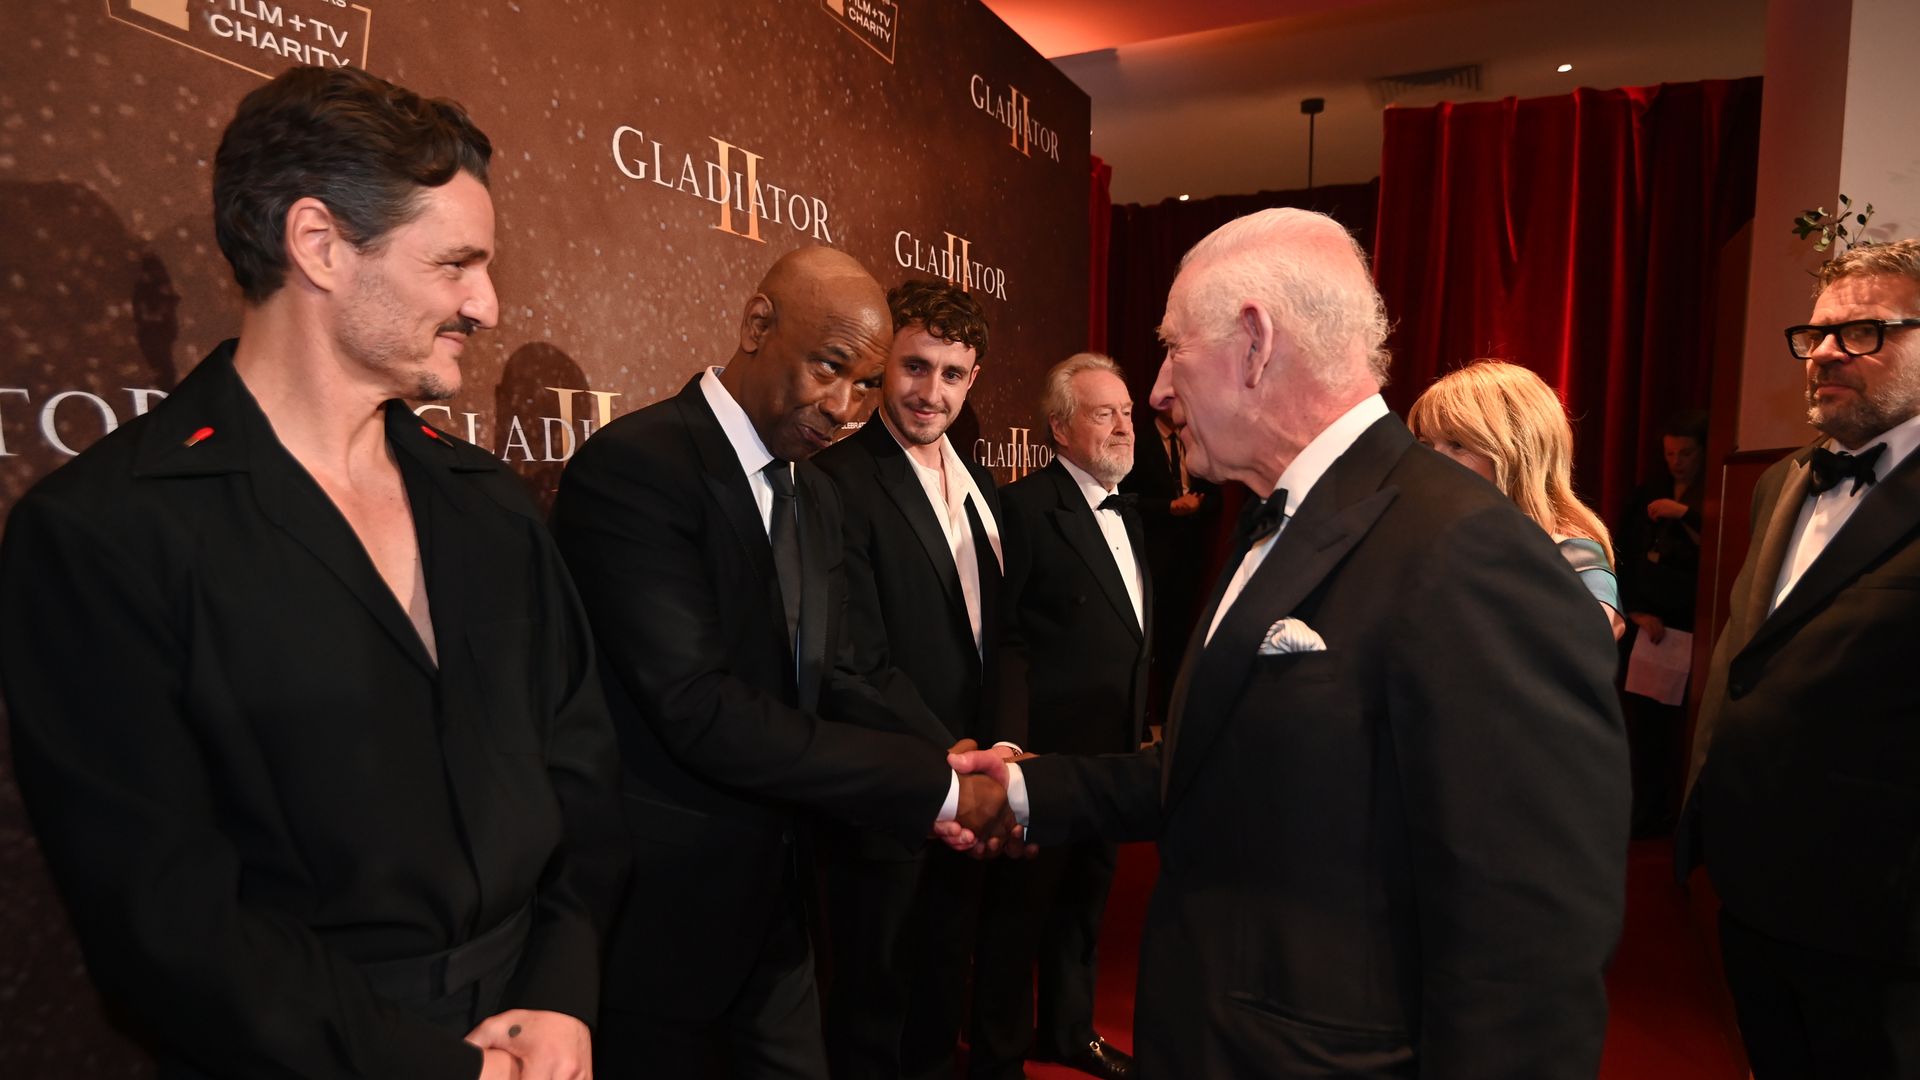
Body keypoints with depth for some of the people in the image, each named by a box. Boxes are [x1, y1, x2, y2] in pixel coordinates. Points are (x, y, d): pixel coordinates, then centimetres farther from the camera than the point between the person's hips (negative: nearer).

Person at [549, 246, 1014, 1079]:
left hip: (772, 893, 7)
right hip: (661, 906, -7)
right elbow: (700, 710, -28)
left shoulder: (815, 495, 7)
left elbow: (839, 675, 4)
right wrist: (935, 788, -25)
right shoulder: (631, 468, -21)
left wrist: (952, 769, -14)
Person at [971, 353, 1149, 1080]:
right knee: (1020, 909, 8)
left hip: (1113, 751, 8)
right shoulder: (1026, 506, -14)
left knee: (1084, 901, 22)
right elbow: (1000, 636, -17)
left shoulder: (1126, 513, 11)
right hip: (1049, 750, -8)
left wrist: (1141, 725, 12)